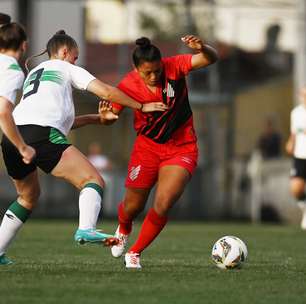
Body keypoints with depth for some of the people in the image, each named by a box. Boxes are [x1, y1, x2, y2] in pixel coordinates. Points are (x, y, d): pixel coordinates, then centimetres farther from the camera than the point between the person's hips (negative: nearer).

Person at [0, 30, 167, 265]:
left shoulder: (33, 74, 37)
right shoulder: (67, 69, 18)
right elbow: (106, 92, 10)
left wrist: (96, 118, 37)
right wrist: (142, 107, 21)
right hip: (41, 134, -7)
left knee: (29, 197, 29)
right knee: (93, 181, -10)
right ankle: (86, 229, -37)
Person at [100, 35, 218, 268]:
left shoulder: (174, 67, -17)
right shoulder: (128, 85, -15)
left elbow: (212, 58, -24)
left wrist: (202, 48, -46)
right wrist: (105, 116, -28)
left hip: (182, 148, -1)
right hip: (147, 147, 1)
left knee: (163, 206, -18)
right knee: (132, 207, 10)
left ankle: (135, 253, 4)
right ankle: (123, 230, 50)